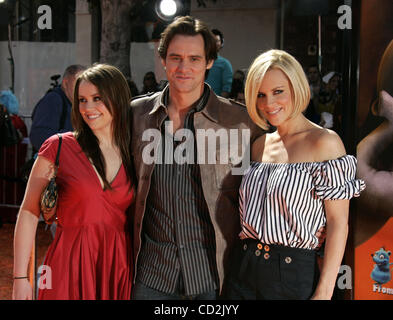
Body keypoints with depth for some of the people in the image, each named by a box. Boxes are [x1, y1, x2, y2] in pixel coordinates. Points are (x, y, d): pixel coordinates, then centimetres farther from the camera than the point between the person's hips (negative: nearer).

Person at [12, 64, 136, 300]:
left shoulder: (133, 155, 4)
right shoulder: (59, 147, -4)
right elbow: (29, 212, -5)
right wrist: (20, 278, -10)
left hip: (118, 268, 3)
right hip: (69, 265, -2)